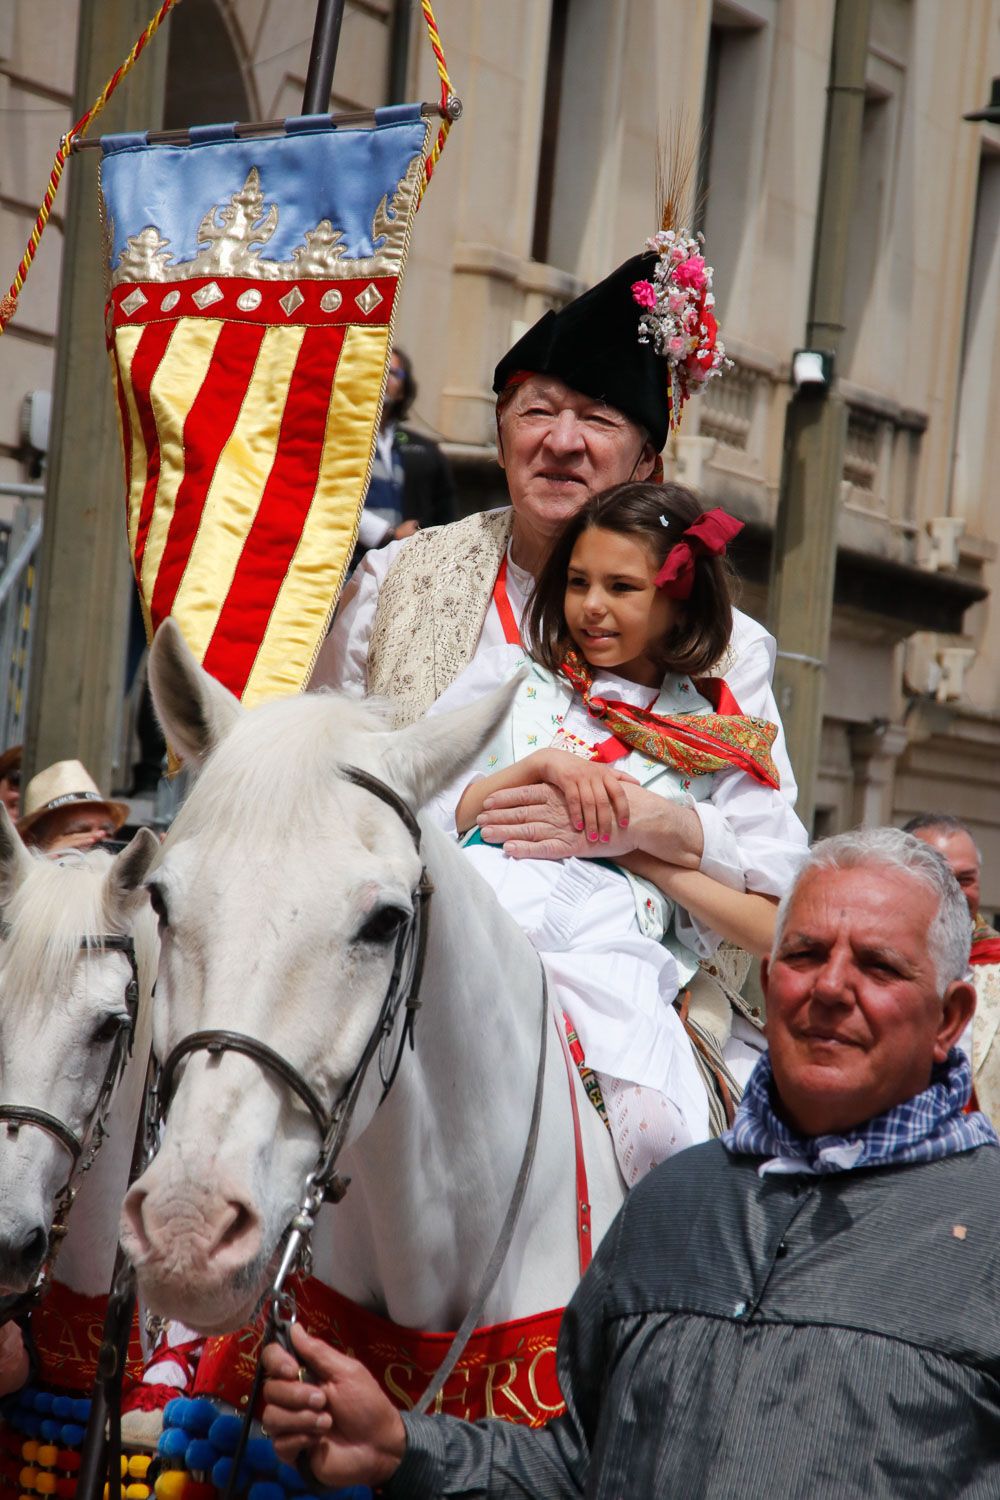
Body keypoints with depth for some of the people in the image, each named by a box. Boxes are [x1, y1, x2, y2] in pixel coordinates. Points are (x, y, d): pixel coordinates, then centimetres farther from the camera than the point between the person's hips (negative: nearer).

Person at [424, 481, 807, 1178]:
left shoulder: (716, 735, 23)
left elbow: (781, 867, 7)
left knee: (656, 1129, -30)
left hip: (614, 943, 0)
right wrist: (537, 769, -3)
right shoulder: (510, 676, 25)